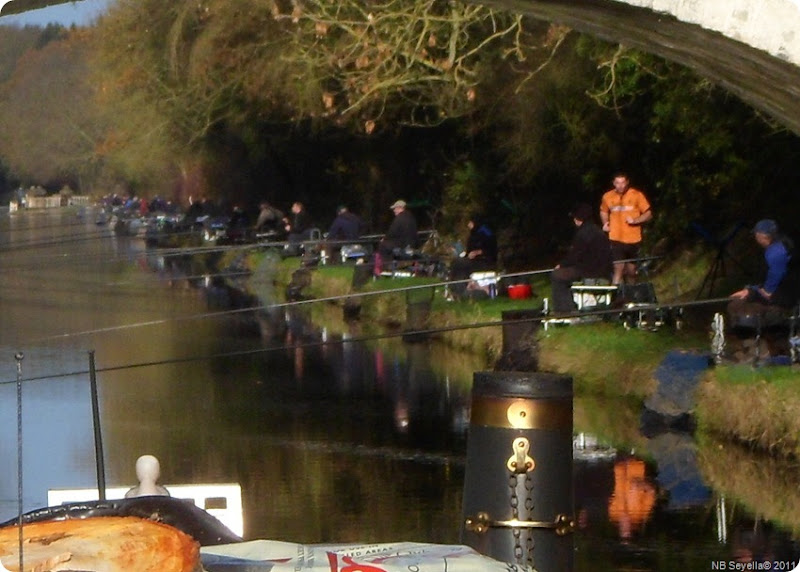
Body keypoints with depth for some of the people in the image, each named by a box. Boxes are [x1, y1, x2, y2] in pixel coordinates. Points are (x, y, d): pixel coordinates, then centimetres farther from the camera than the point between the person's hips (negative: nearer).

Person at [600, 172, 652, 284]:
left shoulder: (637, 195, -4)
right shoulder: (608, 197, 2)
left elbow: (648, 214, -1)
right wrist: (605, 223, 2)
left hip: (633, 240, 1)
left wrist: (635, 220, -17)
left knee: (631, 271, 13)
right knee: (618, 268, -14)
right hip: (616, 239, -1)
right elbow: (603, 212, 21)